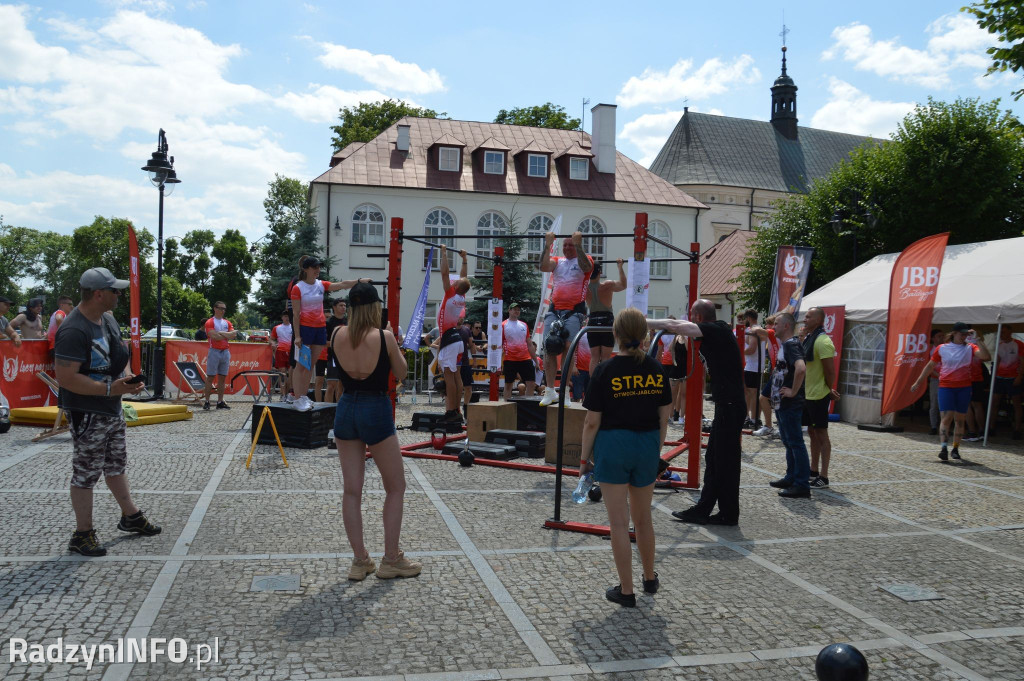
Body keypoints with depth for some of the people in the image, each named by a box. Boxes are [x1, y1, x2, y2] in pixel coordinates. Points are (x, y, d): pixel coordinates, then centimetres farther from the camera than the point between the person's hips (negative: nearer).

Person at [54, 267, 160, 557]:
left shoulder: (108, 319, 6)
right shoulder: (74, 331, -24)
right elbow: (66, 378, -28)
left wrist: (128, 380, 2)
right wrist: (109, 389, -29)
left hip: (112, 409, 9)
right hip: (87, 413, -9)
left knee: (116, 465, 22)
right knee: (86, 473, 2)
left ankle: (130, 516, 36)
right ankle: (82, 535, 15)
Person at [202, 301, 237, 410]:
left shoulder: (227, 323, 15)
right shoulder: (210, 322, -2)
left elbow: (233, 334, 0)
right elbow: (214, 336, -16)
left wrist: (220, 333, -9)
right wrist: (227, 335, -5)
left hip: (225, 351, 5)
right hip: (214, 351, -5)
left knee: (222, 378, 6)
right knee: (210, 377, -3)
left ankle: (220, 402, 10)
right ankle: (206, 401, -1)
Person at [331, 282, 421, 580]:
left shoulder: (337, 335, -2)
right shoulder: (384, 337, -12)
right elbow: (401, 372, 1)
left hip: (346, 409, 4)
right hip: (376, 411, -4)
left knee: (351, 489, 10)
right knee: (396, 487, 10)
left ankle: (360, 560, 15)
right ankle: (391, 560, 14)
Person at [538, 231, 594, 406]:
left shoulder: (584, 260, 10)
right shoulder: (557, 262, 19)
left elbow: (586, 267, -15)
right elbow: (544, 267, -1)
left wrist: (578, 244, -17)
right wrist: (547, 245, -7)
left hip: (574, 310, -4)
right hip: (554, 310, 4)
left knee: (568, 347, -17)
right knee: (549, 348, -3)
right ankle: (550, 391, 4)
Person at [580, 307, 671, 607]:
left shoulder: (605, 370, -12)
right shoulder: (656, 369, 0)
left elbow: (592, 421, -11)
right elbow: (664, 416, 6)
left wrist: (584, 458, 0)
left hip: (613, 445, -4)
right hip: (647, 445, 5)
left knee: (619, 522, 5)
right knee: (643, 518, 21)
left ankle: (626, 591, 11)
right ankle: (650, 579, 37)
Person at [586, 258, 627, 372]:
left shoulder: (584, 287, -4)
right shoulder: (608, 285, -10)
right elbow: (623, 285, 7)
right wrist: (620, 267, 11)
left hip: (593, 321, 3)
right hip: (607, 322, -3)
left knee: (594, 357, 6)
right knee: (605, 357, -2)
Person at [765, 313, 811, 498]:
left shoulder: (791, 345, -16)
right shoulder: (784, 345, 14)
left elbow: (801, 368, -33)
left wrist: (793, 391, -24)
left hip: (790, 405, -10)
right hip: (781, 403, 10)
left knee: (795, 443, -6)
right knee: (788, 442, 17)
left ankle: (802, 486, -2)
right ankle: (791, 478, 28)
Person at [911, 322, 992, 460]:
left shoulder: (970, 348, 3)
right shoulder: (942, 348, 3)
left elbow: (986, 357, -15)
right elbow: (930, 366, 11)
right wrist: (917, 382, 13)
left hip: (964, 388, 1)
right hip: (946, 387, -1)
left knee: (960, 420, 7)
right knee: (947, 417, -13)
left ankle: (955, 449, 16)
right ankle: (944, 447, -18)